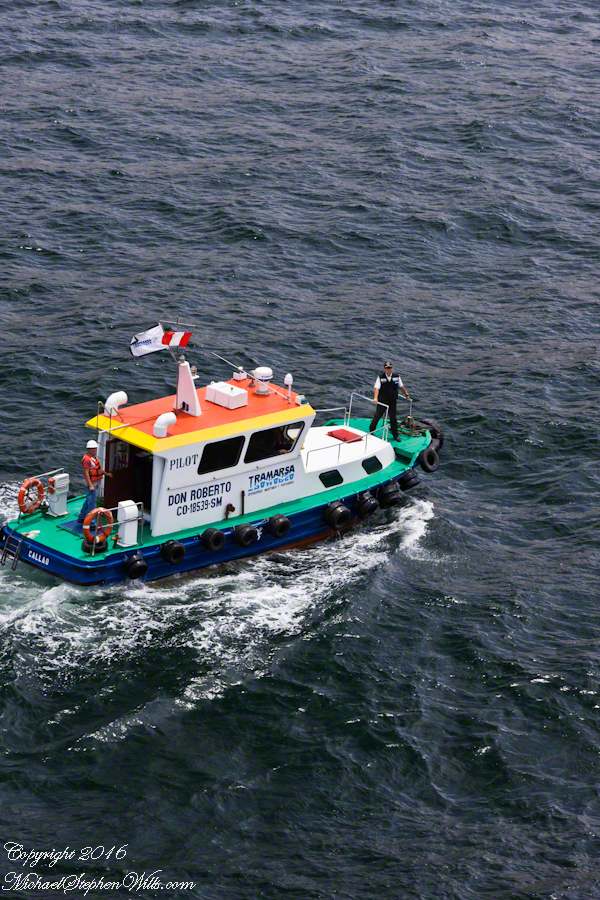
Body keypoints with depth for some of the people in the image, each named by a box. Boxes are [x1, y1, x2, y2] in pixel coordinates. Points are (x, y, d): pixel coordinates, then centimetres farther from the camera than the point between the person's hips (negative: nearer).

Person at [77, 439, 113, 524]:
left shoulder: (94, 457, 10)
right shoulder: (87, 459, -21)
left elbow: (98, 468, 26)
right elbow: (86, 473, -25)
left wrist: (106, 473, 32)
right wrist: (90, 485, -29)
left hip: (95, 484, 10)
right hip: (91, 484, -10)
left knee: (88, 501, 21)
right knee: (92, 504, -6)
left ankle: (81, 517, 34)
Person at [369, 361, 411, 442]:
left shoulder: (396, 377, 0)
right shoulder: (380, 378, -10)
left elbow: (401, 387, 13)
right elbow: (377, 388, -20)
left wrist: (407, 395, 20)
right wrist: (375, 398, -35)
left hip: (392, 402, 2)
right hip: (382, 402, -2)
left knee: (393, 418, 6)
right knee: (377, 417, 6)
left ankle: (396, 435, 17)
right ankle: (371, 431, 25)